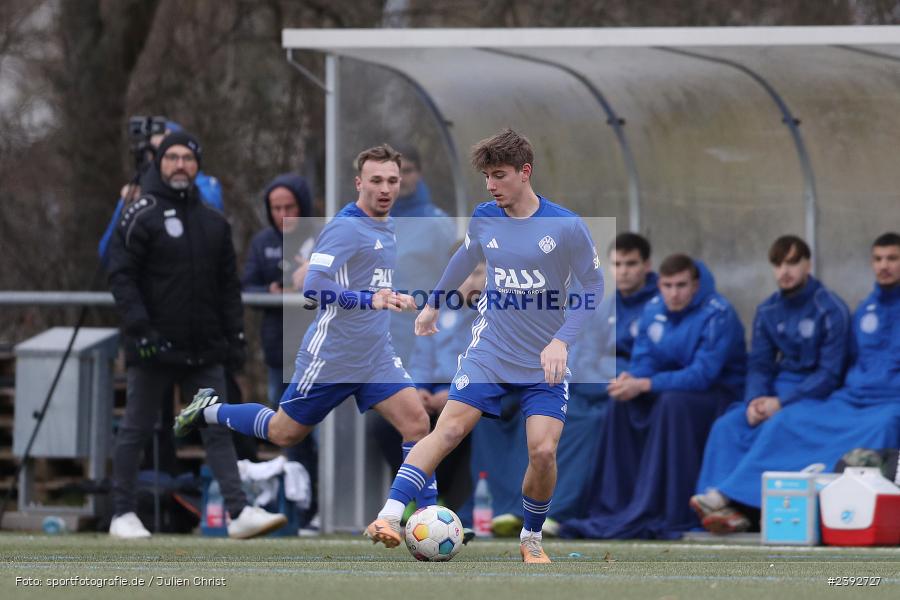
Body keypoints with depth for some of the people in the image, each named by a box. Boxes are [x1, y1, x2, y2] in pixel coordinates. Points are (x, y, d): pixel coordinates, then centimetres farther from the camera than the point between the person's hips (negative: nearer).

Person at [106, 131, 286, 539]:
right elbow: (121, 276, -10)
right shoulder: (141, 216, -4)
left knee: (218, 430, -2)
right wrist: (140, 329, -19)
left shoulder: (213, 222, 14)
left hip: (204, 351, 5)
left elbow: (228, 285, 19)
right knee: (136, 429, 4)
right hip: (154, 350, -5)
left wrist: (235, 336, 10)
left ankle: (239, 512, -8)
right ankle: (123, 515, 12)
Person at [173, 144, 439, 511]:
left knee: (416, 423, -12)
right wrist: (369, 300, -37)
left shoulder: (387, 227, 10)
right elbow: (313, 286, -28)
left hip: (377, 357, 7)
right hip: (331, 357, -7)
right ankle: (209, 410, 31)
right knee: (284, 433, 8)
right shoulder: (345, 228, -18)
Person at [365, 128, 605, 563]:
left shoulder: (566, 226, -12)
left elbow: (593, 286, -6)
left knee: (543, 451, -13)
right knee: (449, 429, -14)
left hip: (544, 363, -2)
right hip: (489, 352, 2)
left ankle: (531, 540, 12)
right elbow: (465, 259, 22)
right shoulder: (484, 219, 0)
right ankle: (390, 518, -24)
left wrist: (562, 340, -16)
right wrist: (434, 303, 30)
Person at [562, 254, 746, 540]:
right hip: (673, 386, 6)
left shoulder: (717, 315, -18)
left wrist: (644, 385, -32)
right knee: (622, 404, -20)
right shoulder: (654, 310, 2)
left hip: (718, 393, -6)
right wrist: (631, 378, -23)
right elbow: (644, 359, 3)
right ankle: (611, 508, -22)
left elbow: (702, 375, -26)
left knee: (672, 402, -35)